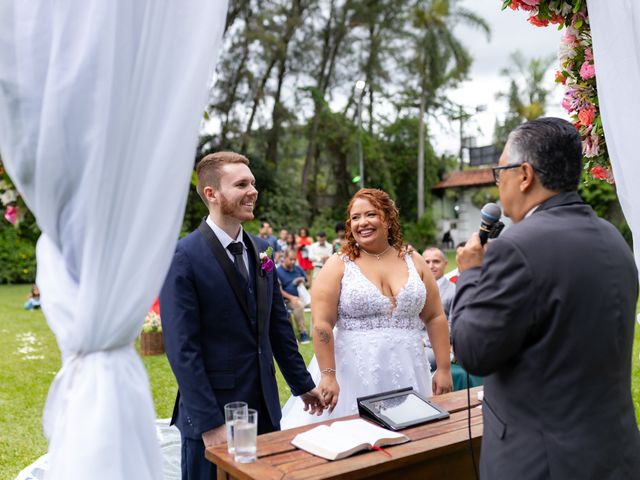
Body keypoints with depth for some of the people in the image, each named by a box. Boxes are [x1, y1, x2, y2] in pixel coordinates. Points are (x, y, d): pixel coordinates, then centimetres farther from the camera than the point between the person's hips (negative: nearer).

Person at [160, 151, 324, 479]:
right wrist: (209, 423, -17)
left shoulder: (259, 250, 6)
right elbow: (182, 349, -16)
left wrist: (302, 385, 15)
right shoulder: (183, 257, -14)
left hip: (265, 406, 6)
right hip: (212, 414, -6)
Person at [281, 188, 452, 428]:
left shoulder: (413, 262, 7)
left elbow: (435, 318, 8)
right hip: (354, 374, -2)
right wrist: (328, 375, -13)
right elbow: (321, 324, -7)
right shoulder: (338, 265, -1)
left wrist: (444, 368, 4)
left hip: (407, 373, 3)